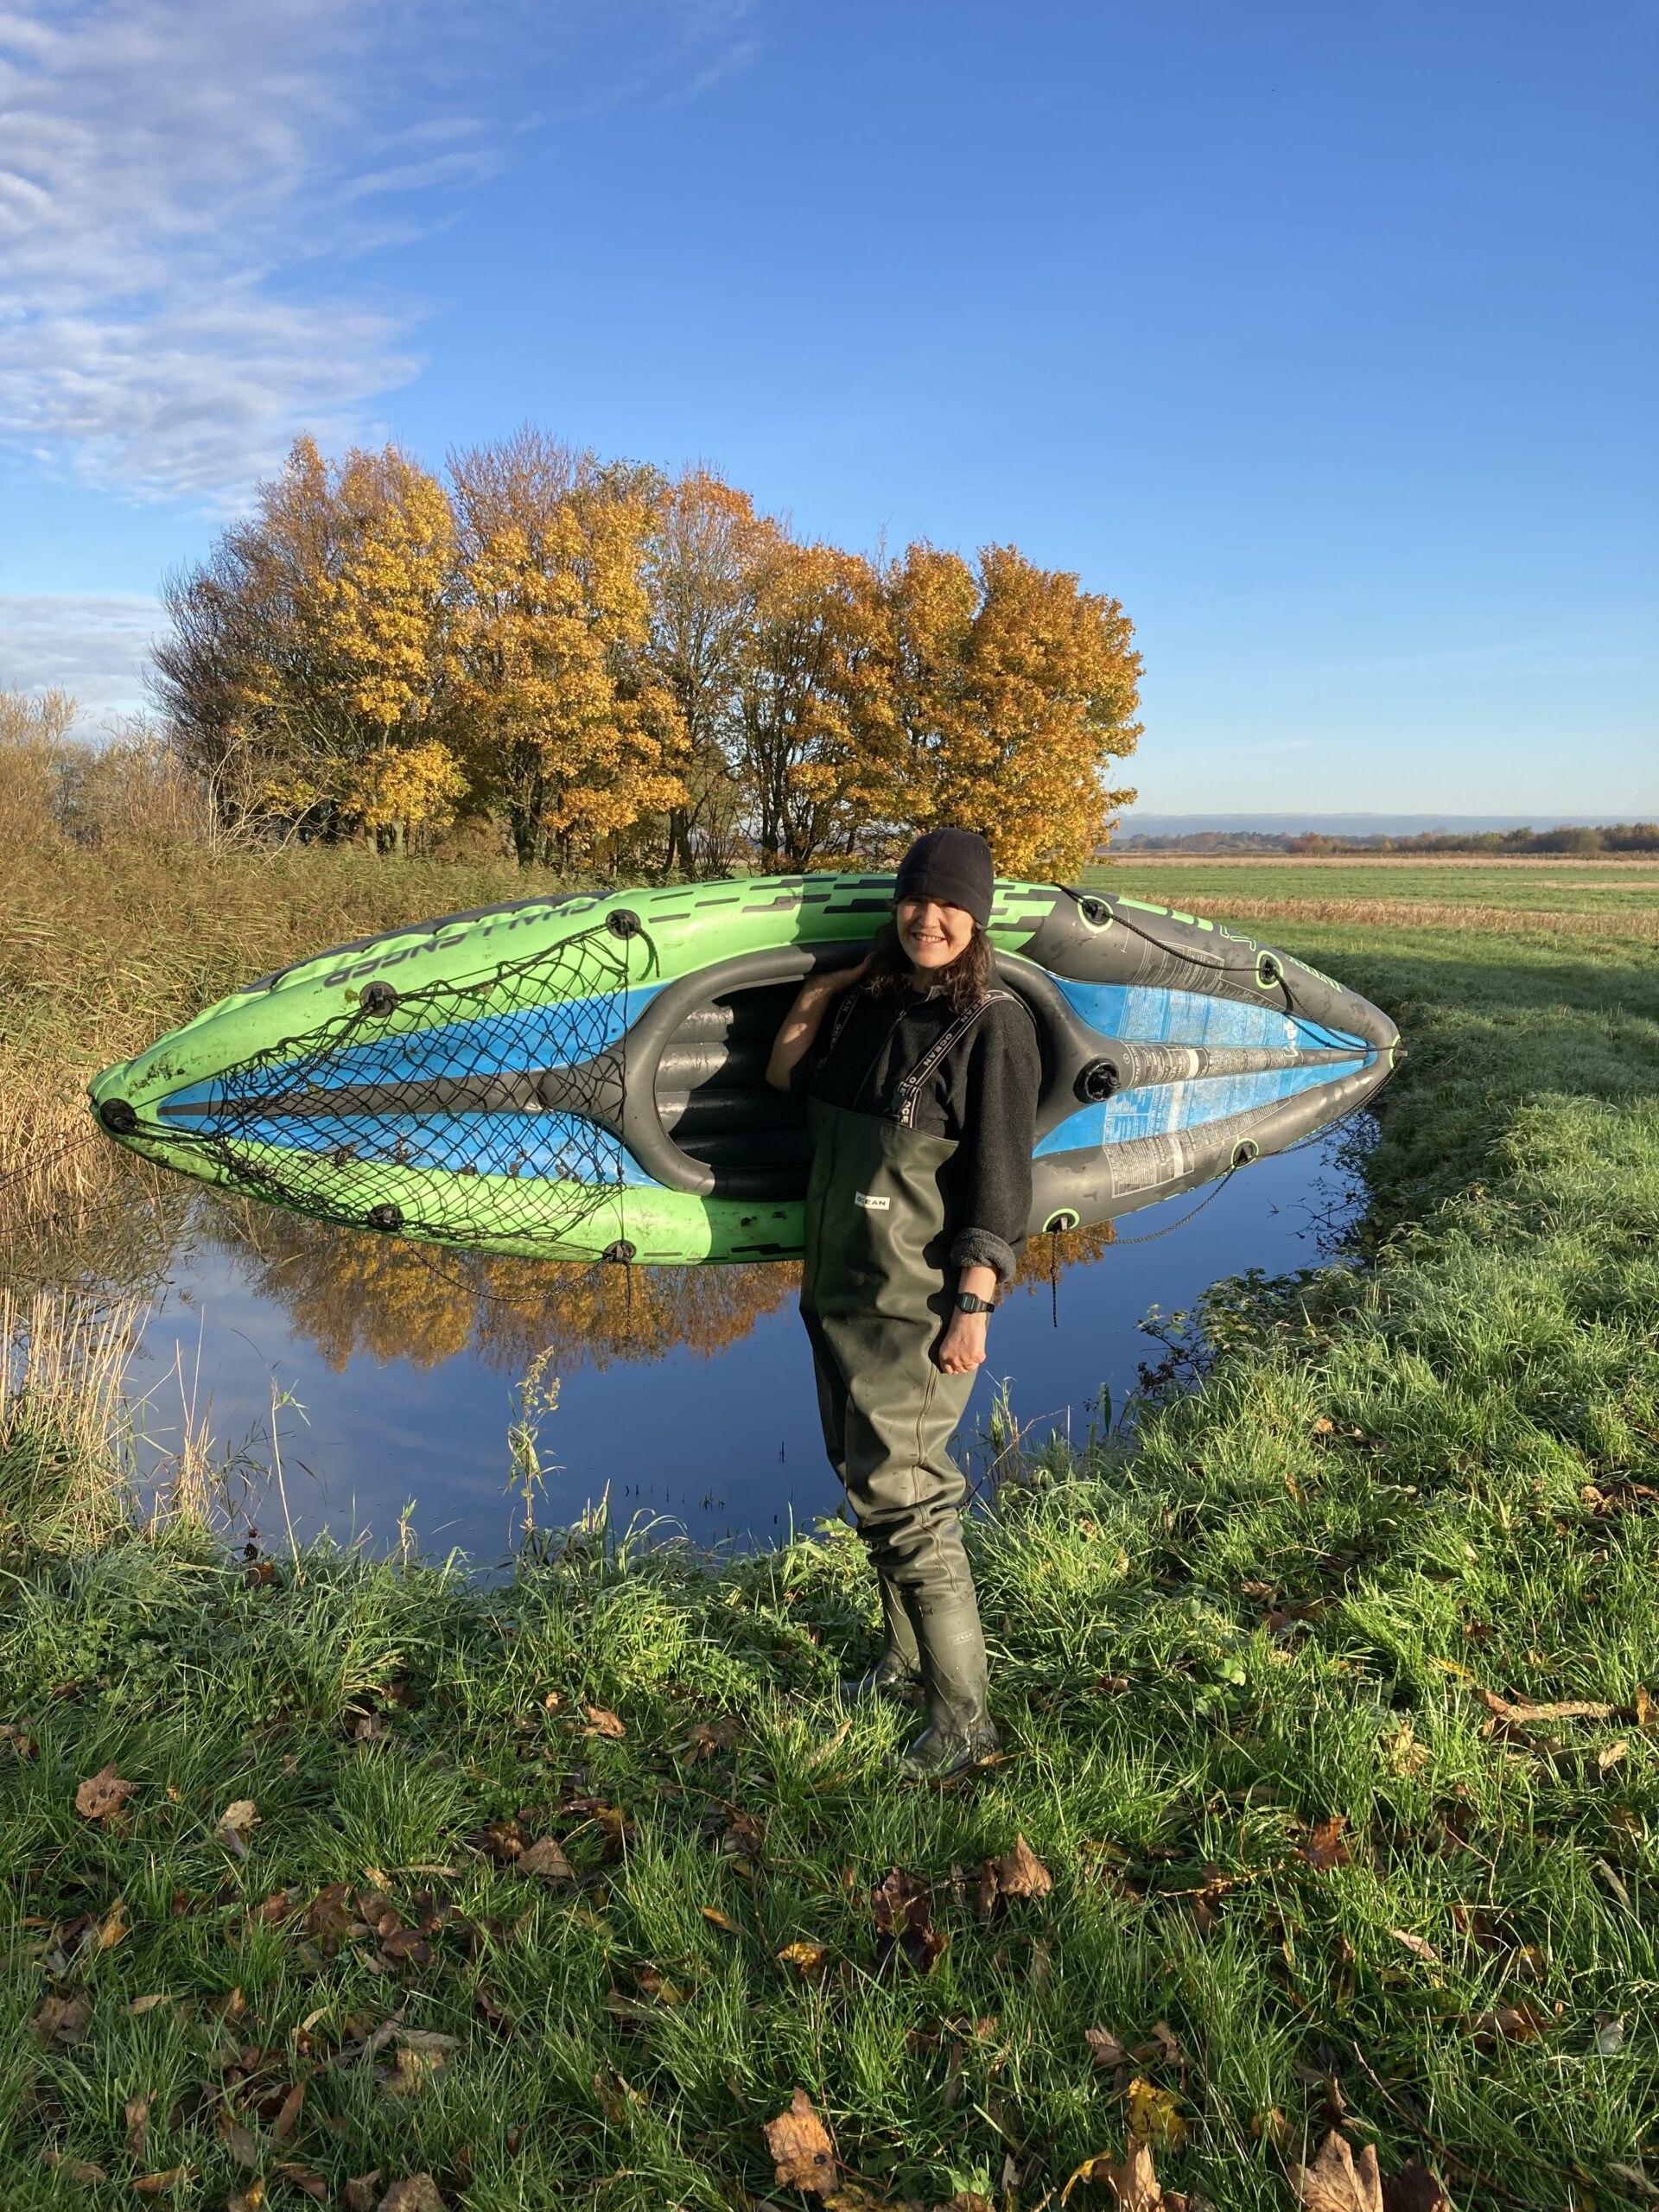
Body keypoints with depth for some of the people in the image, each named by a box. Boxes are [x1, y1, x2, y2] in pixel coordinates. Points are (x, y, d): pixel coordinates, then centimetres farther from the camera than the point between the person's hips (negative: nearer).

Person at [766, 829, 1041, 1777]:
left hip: (919, 1300, -8)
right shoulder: (867, 1001, 7)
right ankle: (908, 1658, 38)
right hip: (837, 1287, 8)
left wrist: (974, 1307, -18)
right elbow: (785, 1074, 23)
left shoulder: (993, 1023, -13)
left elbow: (999, 1178, -15)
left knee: (902, 1494, -7)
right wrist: (823, 986, 11)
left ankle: (965, 1718, 8)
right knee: (866, 1476, 18)